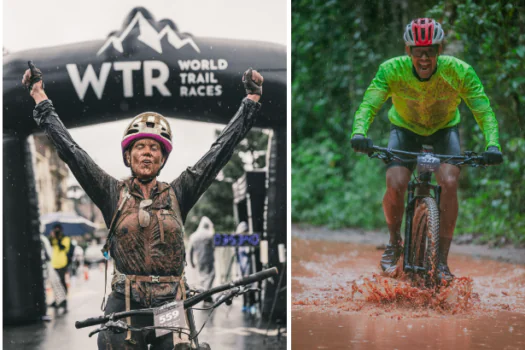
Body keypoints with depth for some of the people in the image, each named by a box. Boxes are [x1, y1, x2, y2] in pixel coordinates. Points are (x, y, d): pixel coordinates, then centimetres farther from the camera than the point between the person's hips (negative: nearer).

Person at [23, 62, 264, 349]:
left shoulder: (177, 195, 9)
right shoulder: (113, 194, 7)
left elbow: (221, 149, 9)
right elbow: (69, 150, 6)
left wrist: (251, 100, 9)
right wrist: (40, 99, 6)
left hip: (172, 307, 1)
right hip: (124, 307, -1)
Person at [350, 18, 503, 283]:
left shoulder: (459, 71, -29)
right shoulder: (391, 70, -29)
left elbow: (484, 111, -29)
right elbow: (368, 104, -34)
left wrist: (492, 145, -46)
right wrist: (359, 133, -54)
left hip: (444, 129, 0)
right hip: (405, 128, 0)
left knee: (449, 182, -25)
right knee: (395, 185, -23)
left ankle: (442, 261, -14)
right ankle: (394, 242, 7)